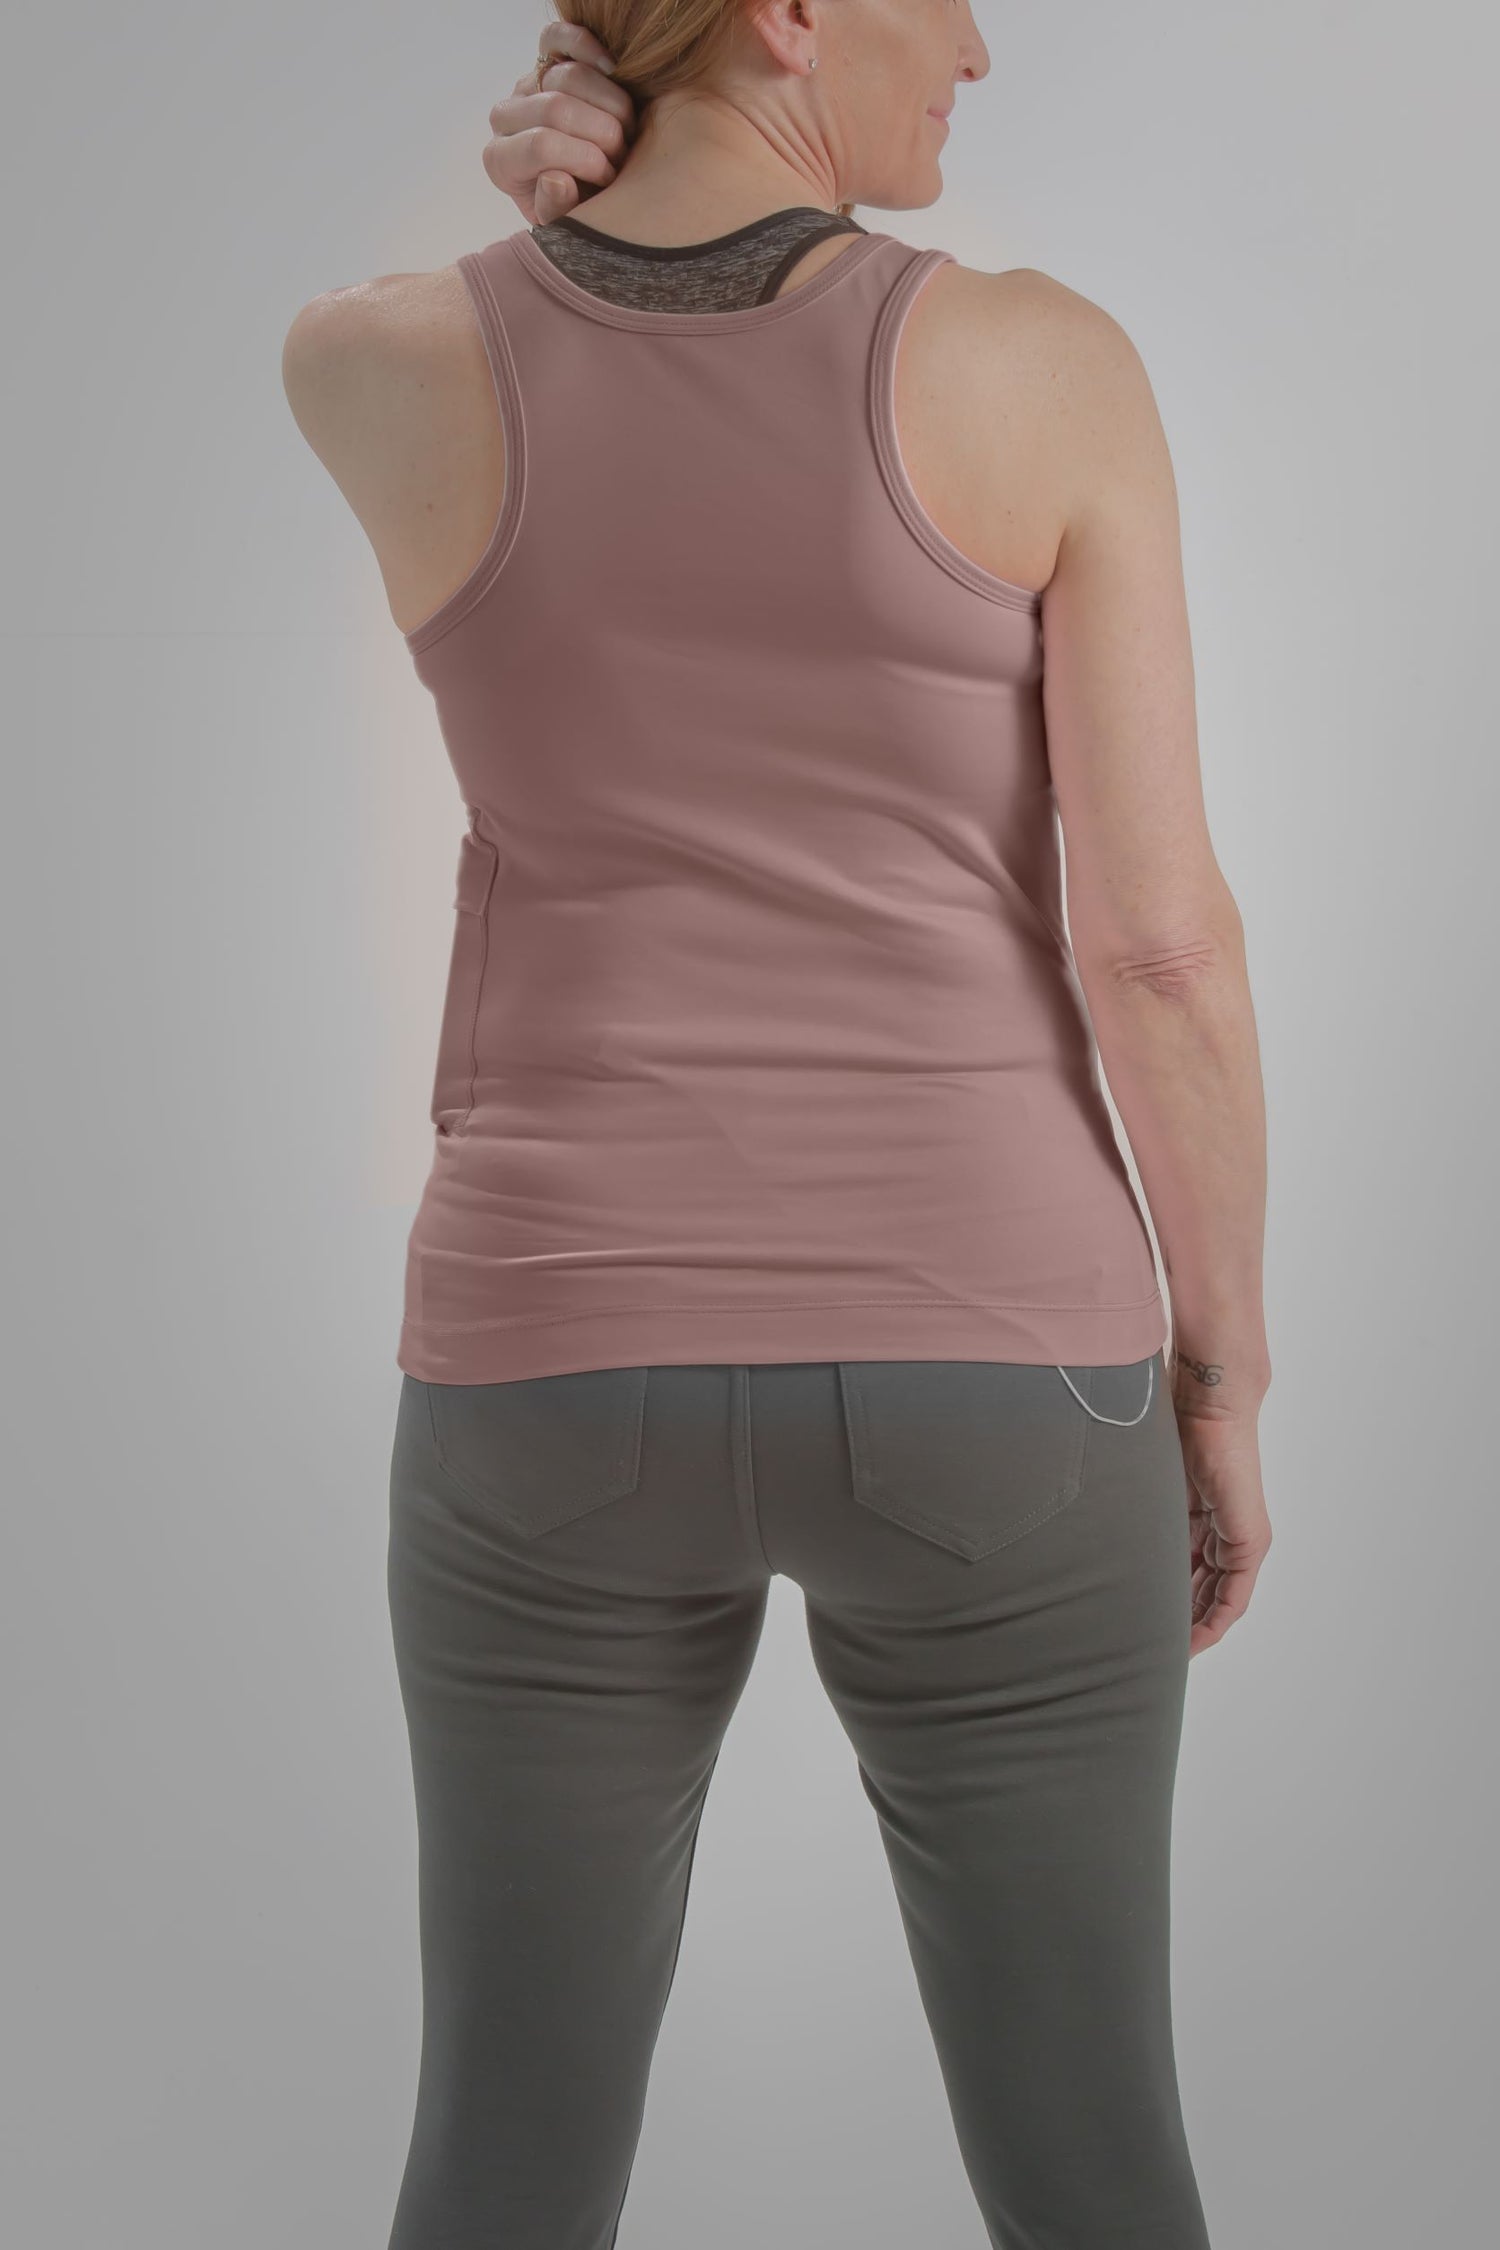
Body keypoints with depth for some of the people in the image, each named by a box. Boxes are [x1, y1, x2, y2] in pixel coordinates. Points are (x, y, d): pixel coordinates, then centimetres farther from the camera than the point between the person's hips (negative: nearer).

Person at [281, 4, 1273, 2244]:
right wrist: (1225, 1381, 4)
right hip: (975, 1366, -1)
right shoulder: (1051, 364, -9)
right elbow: (1163, 939, -9)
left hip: (573, 1372, 2)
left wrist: (571, 182, -1)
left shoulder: (361, 369, -3)